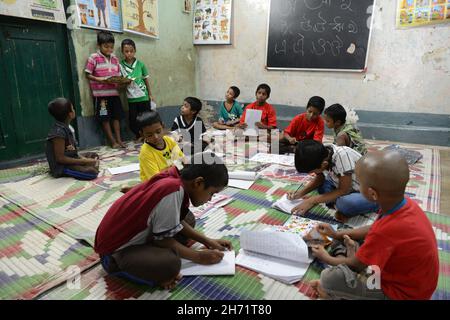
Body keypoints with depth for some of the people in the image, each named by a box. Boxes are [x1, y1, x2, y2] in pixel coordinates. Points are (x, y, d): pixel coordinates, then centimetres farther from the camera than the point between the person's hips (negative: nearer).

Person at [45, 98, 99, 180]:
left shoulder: (65, 128, 7)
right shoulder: (59, 132, -22)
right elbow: (60, 158, -23)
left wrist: (83, 158, -3)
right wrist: (84, 161, -21)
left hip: (68, 160, 10)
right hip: (61, 167, -10)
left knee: (94, 155, 20)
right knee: (92, 172, -28)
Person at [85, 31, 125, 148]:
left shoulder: (115, 59, 10)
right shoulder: (93, 58, -4)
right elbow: (88, 74, -4)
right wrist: (99, 79, -20)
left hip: (114, 92, 5)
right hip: (101, 94, -4)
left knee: (116, 116, 7)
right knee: (105, 118, 1)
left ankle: (119, 140, 14)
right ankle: (113, 141, 8)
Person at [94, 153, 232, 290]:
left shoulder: (175, 178, -6)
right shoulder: (173, 191, -31)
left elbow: (177, 222, 8)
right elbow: (164, 239, -21)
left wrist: (207, 241, 6)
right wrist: (199, 257, -9)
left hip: (136, 237, 9)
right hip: (116, 251, -9)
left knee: (188, 218, 11)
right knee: (170, 263, -32)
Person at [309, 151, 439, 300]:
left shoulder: (387, 230, -38)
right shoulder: (405, 203, -13)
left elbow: (355, 265, -18)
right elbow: (372, 230, 8)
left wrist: (326, 258, 1)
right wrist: (337, 234, 12)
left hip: (401, 292, -8)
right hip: (403, 272, 8)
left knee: (330, 278, -22)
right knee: (343, 239, 11)